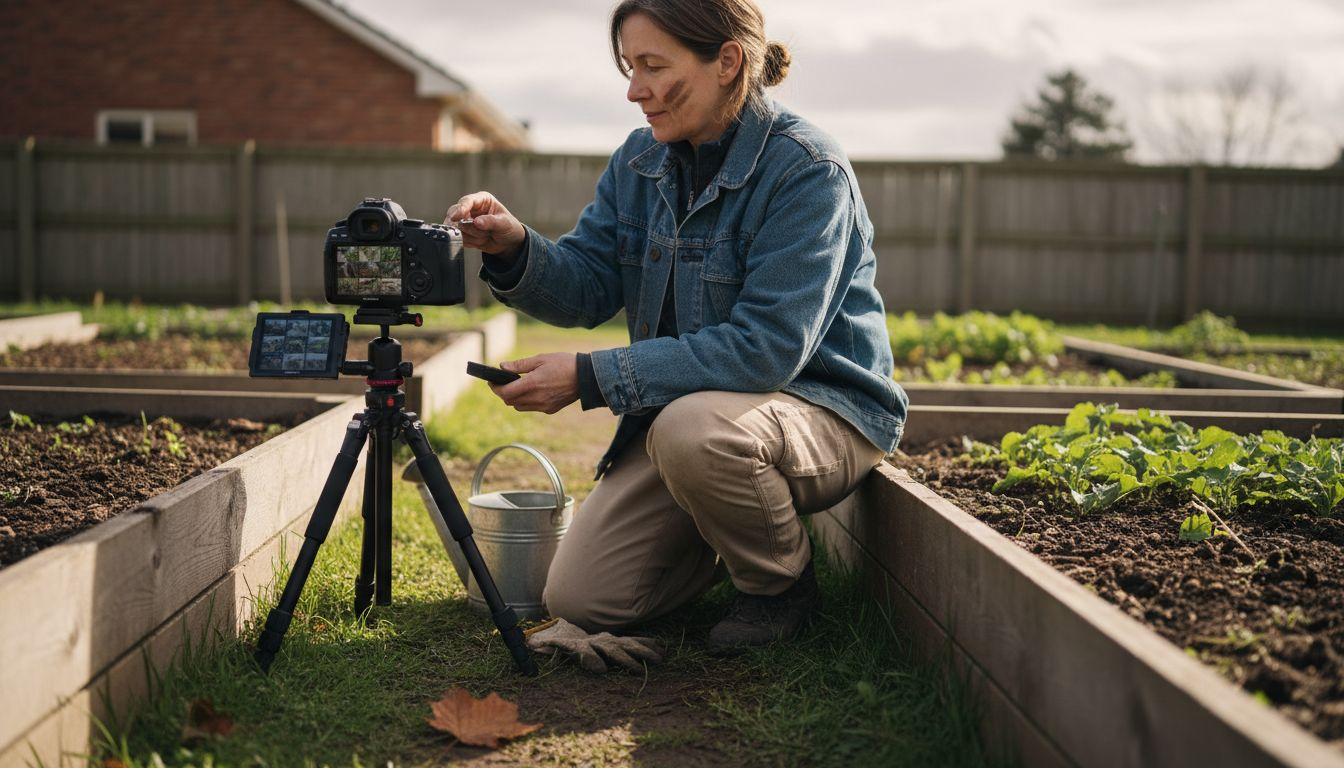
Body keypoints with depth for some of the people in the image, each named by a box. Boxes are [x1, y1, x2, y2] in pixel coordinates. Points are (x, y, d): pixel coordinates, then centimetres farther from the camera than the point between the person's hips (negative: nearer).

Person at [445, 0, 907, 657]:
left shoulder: (808, 171, -21)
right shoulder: (641, 160, 2)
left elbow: (767, 346, -28)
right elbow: (587, 288, 0)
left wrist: (592, 378, -29)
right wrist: (513, 250, -22)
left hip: (824, 409, -6)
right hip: (685, 403, 6)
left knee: (693, 426, -39)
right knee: (579, 598, -3)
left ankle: (783, 582, -8)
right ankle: (739, 533, 23)